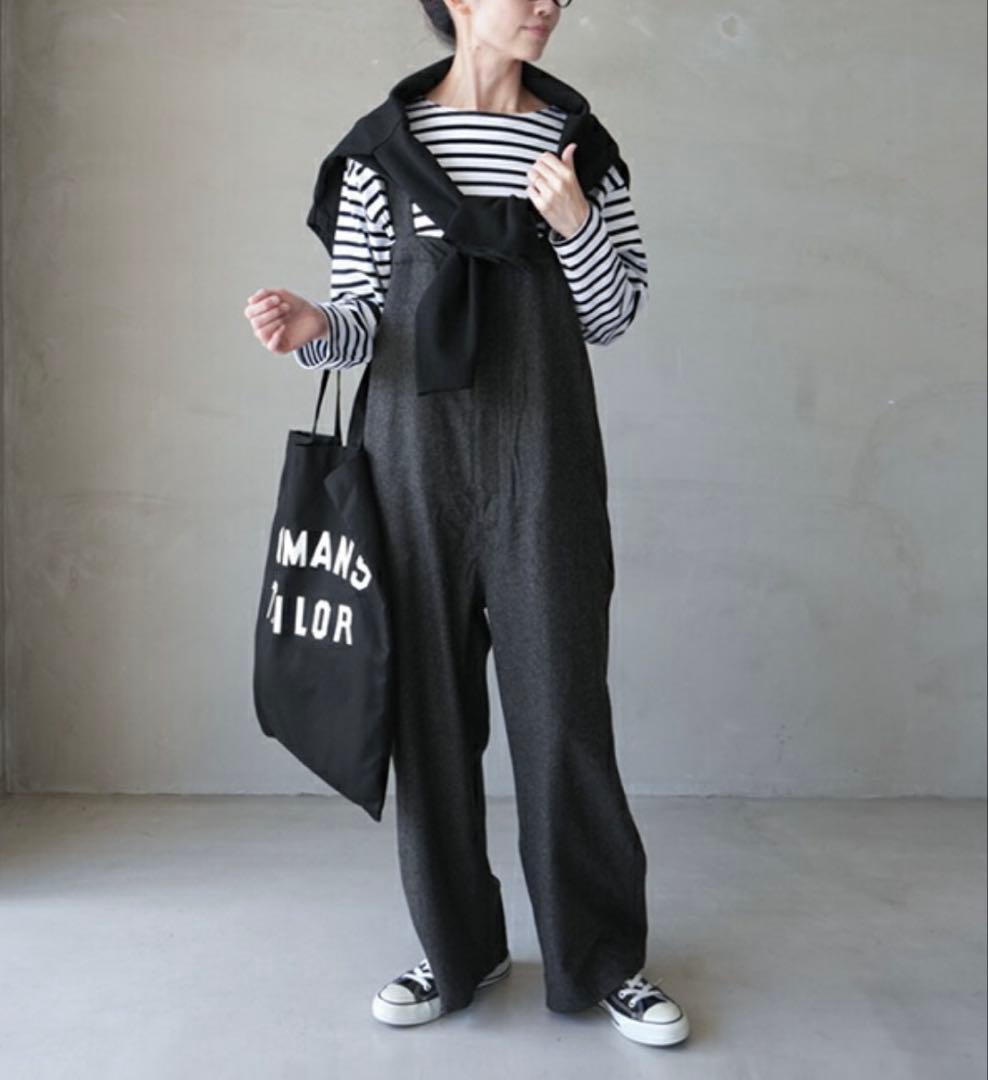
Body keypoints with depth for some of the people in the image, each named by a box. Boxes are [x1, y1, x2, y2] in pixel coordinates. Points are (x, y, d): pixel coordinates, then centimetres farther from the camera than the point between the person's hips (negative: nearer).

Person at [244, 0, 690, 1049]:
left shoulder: (579, 142, 8)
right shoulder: (381, 145, 5)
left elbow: (612, 316, 9)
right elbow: (362, 318, 6)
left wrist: (575, 223, -8)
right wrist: (312, 326, -16)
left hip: (545, 459, 0)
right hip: (417, 453, 0)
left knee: (562, 698, -1)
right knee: (432, 701, 4)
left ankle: (602, 958, 14)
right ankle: (459, 947, 21)